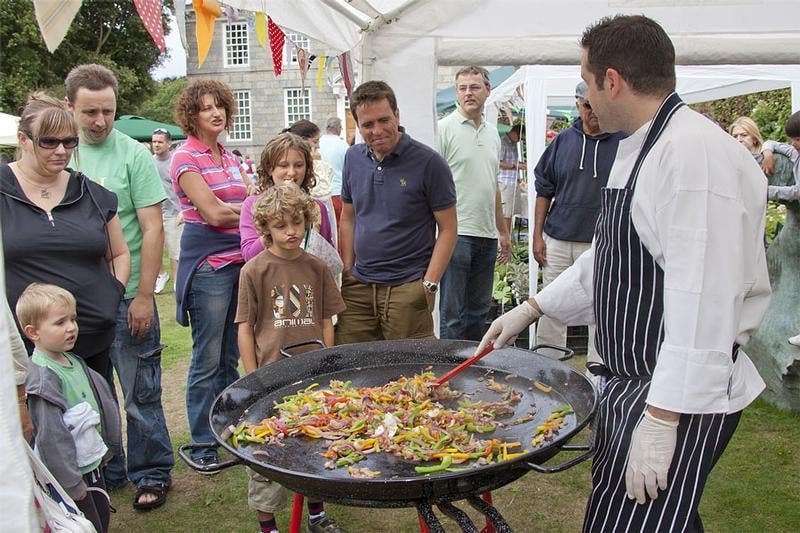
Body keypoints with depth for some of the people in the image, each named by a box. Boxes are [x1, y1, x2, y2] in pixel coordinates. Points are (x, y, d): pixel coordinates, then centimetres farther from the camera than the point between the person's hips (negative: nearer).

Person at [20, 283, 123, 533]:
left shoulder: (74, 362, 4)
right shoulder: (43, 378, -23)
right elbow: (51, 436, -23)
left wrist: (104, 450, 18)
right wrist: (72, 484, -20)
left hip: (92, 463, 9)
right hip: (70, 472, -8)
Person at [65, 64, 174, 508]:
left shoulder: (133, 155, -6)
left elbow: (153, 230, -8)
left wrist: (143, 296, -12)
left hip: (126, 299, -4)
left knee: (140, 396, 5)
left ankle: (151, 474, 22)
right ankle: (103, 473, 33)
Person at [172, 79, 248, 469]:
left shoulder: (230, 158, 16)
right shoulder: (186, 158, -6)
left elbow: (248, 204, 14)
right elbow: (213, 213, -14)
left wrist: (226, 207, -6)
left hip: (240, 259, 7)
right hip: (208, 264, -7)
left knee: (230, 357, 14)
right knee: (207, 359, 1)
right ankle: (202, 445, 14)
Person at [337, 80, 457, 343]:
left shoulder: (429, 163, -9)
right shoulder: (353, 158, 7)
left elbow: (447, 229, -7)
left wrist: (429, 284, -13)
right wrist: (347, 270, 8)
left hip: (408, 288, -4)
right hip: (358, 285, 5)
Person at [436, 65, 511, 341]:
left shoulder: (492, 133, 16)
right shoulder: (444, 128, -6)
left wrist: (503, 232, 21)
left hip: (487, 235, 7)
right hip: (456, 233, -7)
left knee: (478, 310, 15)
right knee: (452, 313, -1)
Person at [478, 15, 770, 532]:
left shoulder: (695, 154, -22)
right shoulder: (638, 149, 12)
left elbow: (703, 305, -27)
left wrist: (662, 419, -25)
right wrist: (532, 309, 17)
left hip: (680, 395, -10)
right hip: (628, 381, 10)